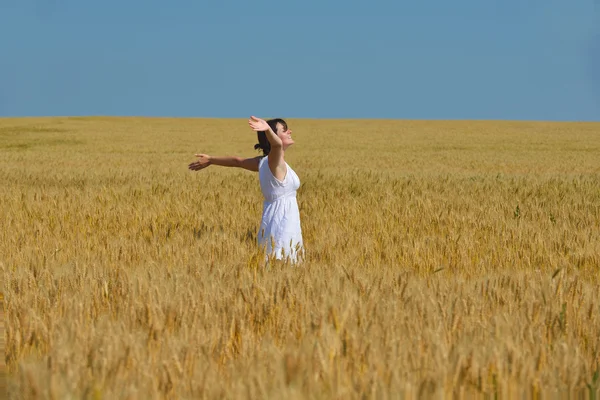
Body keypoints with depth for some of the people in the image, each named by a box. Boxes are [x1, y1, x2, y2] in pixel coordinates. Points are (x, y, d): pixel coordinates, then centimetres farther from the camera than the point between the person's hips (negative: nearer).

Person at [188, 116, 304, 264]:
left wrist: (210, 160, 32)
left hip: (271, 219, 9)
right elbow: (276, 144, -39)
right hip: (283, 223, -9)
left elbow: (236, 161, 21)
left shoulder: (263, 162, 10)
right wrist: (268, 129, -58)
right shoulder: (275, 161, -16)